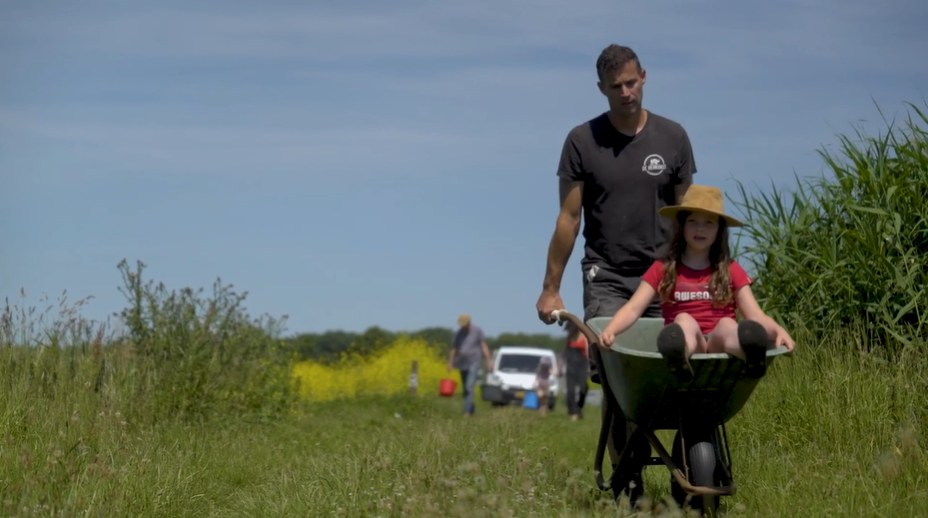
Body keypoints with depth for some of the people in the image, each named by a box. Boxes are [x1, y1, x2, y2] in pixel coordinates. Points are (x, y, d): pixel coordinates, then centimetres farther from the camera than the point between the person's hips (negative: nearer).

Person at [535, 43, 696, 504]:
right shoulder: (582, 141, 1)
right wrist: (550, 288, 2)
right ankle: (627, 482, -7)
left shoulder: (672, 137, 5)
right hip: (606, 278, -1)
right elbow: (569, 218, 3)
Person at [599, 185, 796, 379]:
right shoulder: (663, 269, 17)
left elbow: (756, 316, 11)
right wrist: (609, 331, -14)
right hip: (686, 345, -1)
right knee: (684, 321, -33)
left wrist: (778, 330, -12)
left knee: (727, 325, -33)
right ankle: (679, 359, -72)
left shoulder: (731, 271, 18)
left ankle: (752, 356, -71)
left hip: (721, 344, 1)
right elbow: (633, 308, 6)